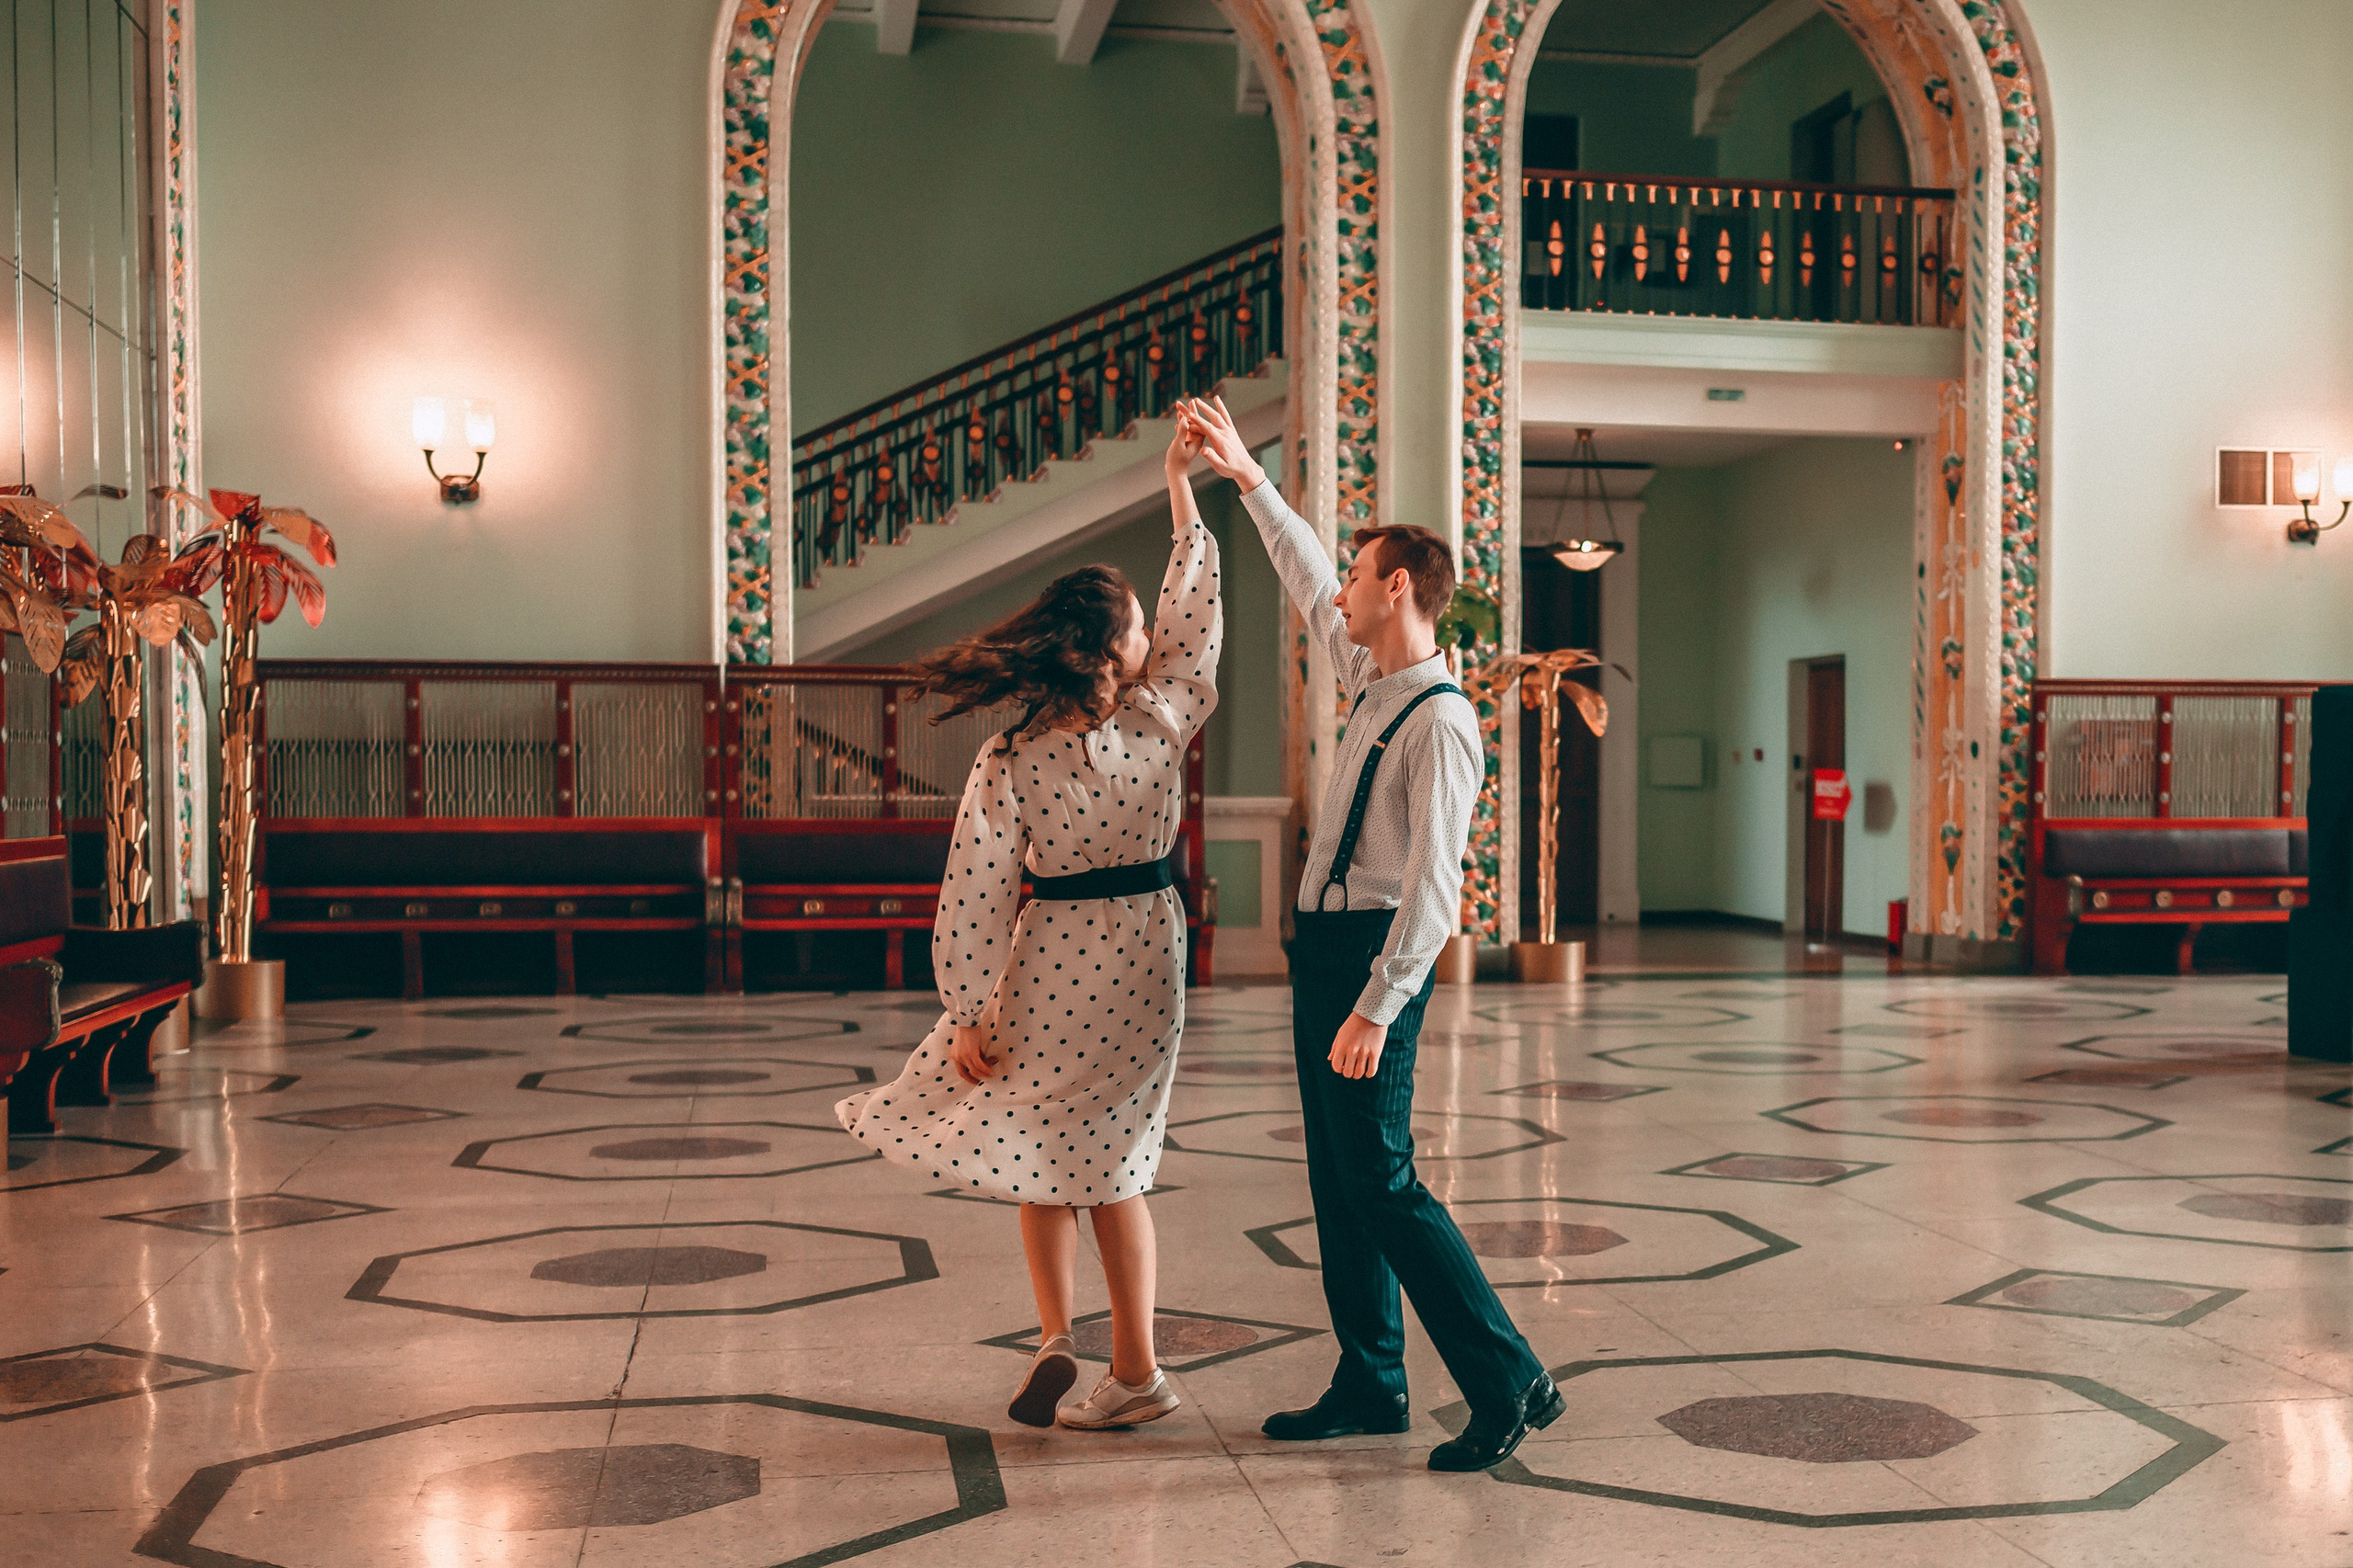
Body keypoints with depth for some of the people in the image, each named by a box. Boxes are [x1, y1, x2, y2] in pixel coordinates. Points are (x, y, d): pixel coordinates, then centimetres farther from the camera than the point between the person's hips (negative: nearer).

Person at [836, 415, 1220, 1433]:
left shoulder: (1008, 763, -12)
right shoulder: (1159, 725, -10)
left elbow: (976, 897, -11)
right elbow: (1196, 618, 6)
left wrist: (968, 1014, -3)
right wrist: (1182, 487, 14)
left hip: (1051, 964, -2)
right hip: (1144, 958, 2)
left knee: (1040, 1155, 16)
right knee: (1107, 1164, 12)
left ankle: (1054, 1335, 6)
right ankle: (1134, 1369, 15)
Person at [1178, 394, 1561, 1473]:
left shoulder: (1441, 723, -16)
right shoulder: (1372, 685, 11)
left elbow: (1432, 885, -22)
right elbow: (1309, 591, 28)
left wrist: (1375, 1008, -26)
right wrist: (1250, 481, 31)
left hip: (1373, 954, -9)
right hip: (1324, 946, 10)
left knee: (1382, 1182, -8)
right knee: (1337, 1179, 13)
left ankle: (1510, 1385, 0)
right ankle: (1370, 1386, 23)